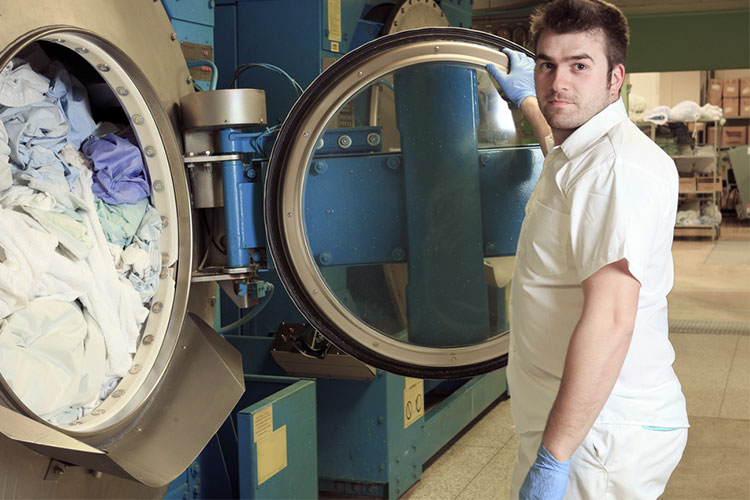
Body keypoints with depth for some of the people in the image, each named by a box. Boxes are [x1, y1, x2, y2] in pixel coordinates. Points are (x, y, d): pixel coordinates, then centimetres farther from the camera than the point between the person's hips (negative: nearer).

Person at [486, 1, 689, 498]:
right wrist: (528, 101, 48)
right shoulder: (583, 153, 10)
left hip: (601, 439, -10)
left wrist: (551, 458, -29)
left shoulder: (617, 166, -23)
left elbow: (610, 324, -30)